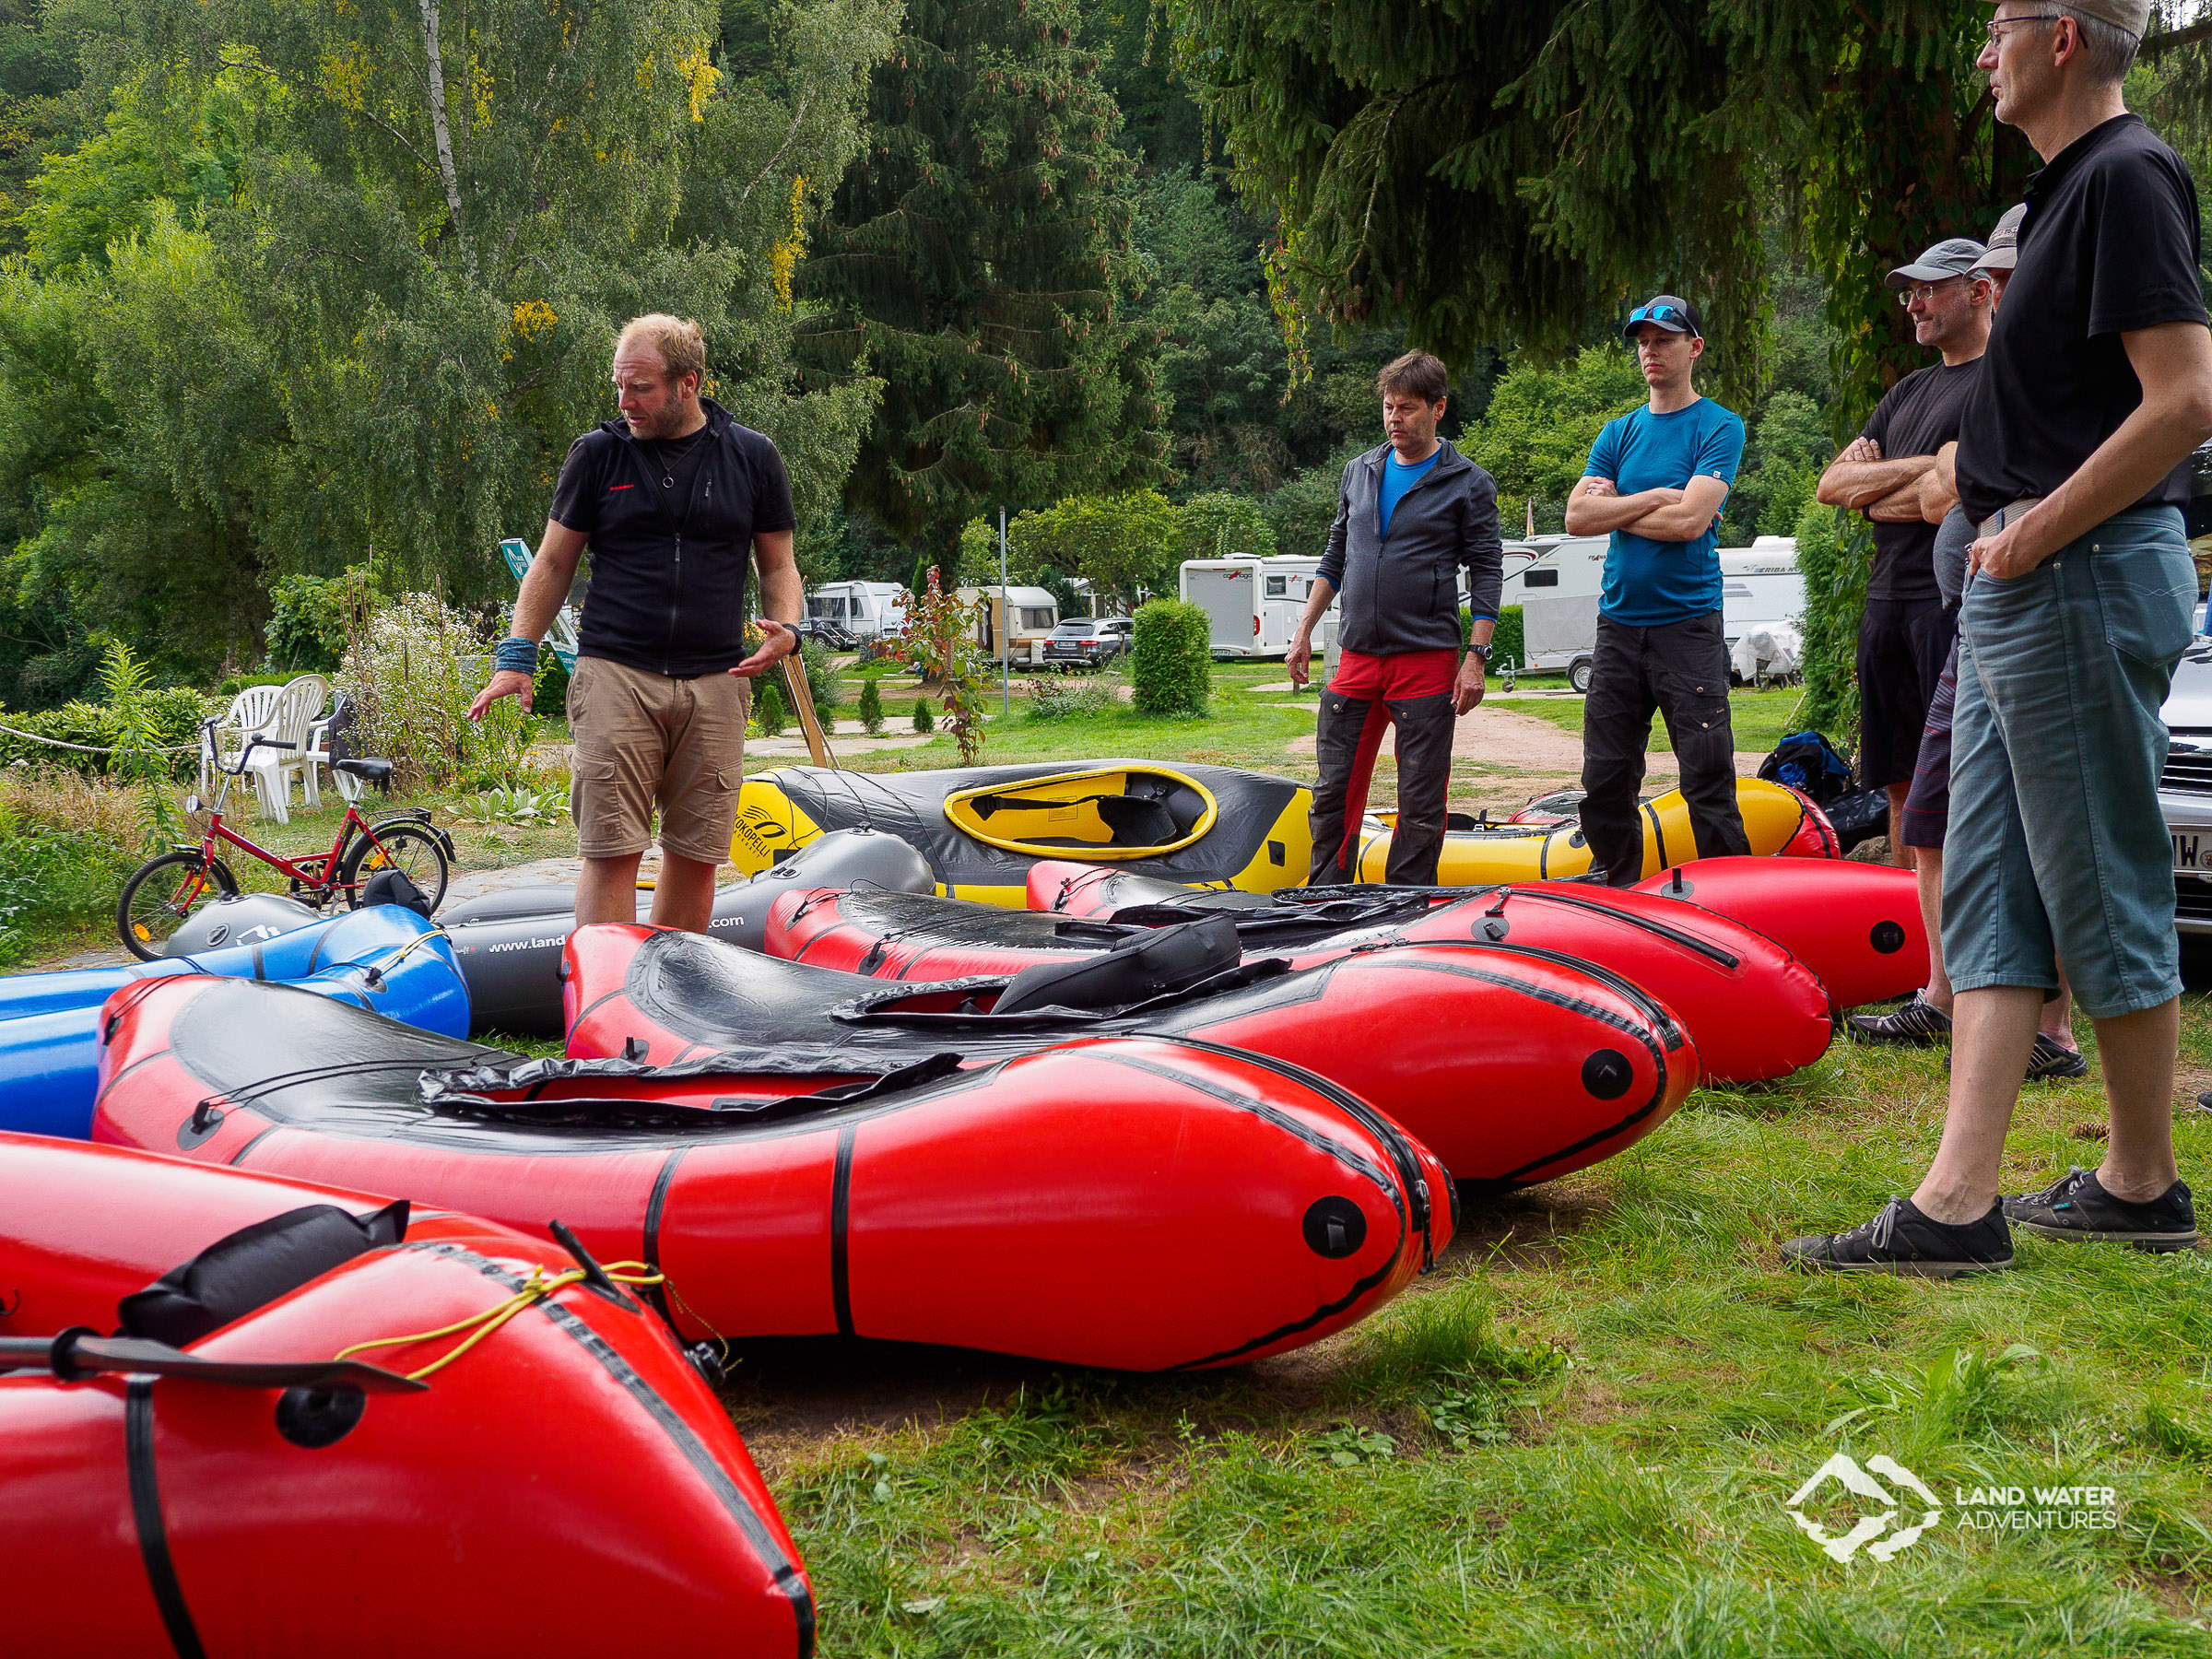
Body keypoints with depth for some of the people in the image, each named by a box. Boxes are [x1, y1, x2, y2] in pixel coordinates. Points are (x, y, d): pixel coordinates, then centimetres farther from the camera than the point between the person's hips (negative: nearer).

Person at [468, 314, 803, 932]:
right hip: (615, 676, -1)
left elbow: (778, 564, 15)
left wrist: (785, 629, -5)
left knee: (697, 854, 2)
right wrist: (517, 655, 3)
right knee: (611, 851, -9)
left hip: (715, 683, 1)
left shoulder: (752, 457, 9)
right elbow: (554, 561, 12)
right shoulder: (597, 453, 8)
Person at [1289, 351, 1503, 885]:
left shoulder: (1468, 484, 0)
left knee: (1421, 802, -1)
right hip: (1356, 658, 4)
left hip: (1427, 660, -4)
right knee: (1334, 790, 6)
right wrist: (1304, 630, 15)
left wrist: (1476, 657, -10)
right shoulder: (1359, 472, 13)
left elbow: (1487, 574, -2)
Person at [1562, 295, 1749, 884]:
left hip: (1689, 627, -5)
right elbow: (1577, 517, 1)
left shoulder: (1719, 427, 0)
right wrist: (1654, 498, -7)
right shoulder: (1619, 433, 15)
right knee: (1606, 781, 7)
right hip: (1618, 625, 5)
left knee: (1708, 784, -7)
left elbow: (1689, 521, -14)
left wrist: (1615, 509, -2)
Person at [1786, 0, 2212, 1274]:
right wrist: (2014, 536, 12)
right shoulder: (2075, 185, 19)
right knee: (1988, 893, 5)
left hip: (2084, 582, -10)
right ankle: (1958, 1202, 6)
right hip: (2025, 589, 10)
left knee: (2104, 899, 1)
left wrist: (2039, 533, -16)